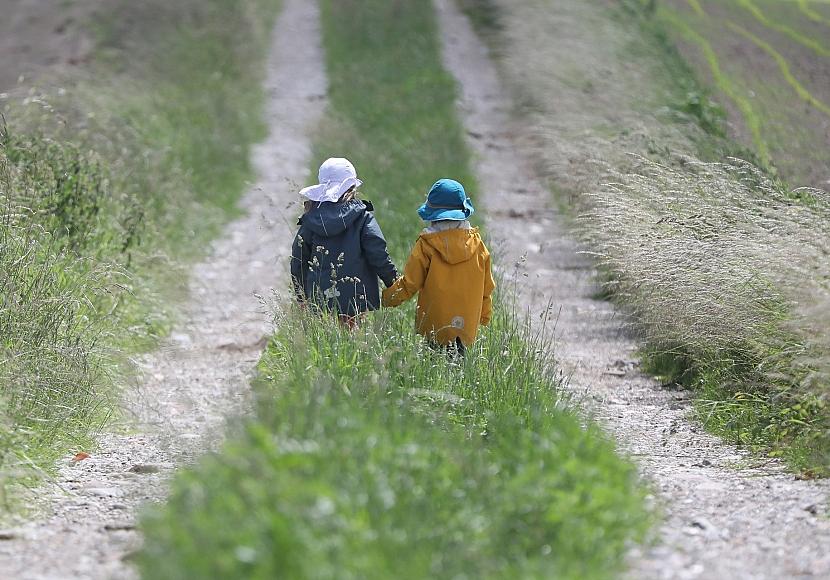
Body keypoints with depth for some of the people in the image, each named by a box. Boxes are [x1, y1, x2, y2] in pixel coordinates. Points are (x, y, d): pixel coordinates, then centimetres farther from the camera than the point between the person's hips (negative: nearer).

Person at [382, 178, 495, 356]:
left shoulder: (426, 245, -5)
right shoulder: (477, 244, 6)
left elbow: (409, 284, 1)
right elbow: (487, 287, 16)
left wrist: (387, 298, 20)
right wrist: (485, 316, 30)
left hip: (434, 325, -4)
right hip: (467, 326, 4)